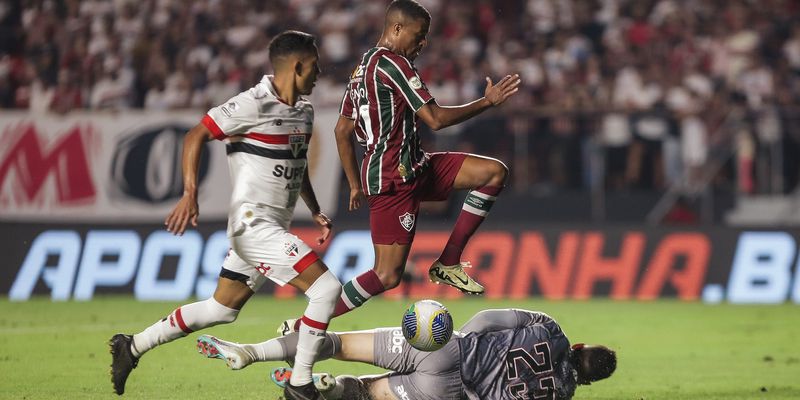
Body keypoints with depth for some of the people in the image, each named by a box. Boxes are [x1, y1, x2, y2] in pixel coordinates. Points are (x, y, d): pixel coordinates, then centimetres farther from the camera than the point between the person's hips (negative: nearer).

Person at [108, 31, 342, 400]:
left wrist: (316, 211, 21)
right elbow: (196, 136, -12)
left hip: (274, 227, 9)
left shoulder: (304, 111, 12)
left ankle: (132, 347, 28)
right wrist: (190, 195, -19)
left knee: (222, 309, 17)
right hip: (254, 224, -9)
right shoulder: (253, 105, -15)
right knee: (326, 287, -17)